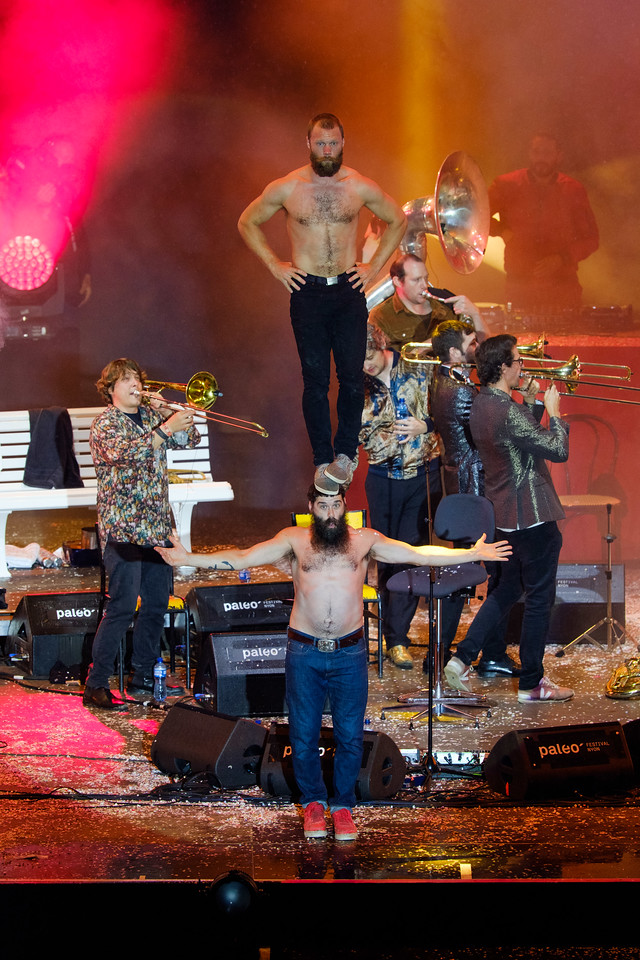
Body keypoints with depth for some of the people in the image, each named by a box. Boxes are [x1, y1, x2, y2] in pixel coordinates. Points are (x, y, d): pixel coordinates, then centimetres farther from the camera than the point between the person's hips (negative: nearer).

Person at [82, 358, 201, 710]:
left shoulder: (151, 416, 13)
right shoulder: (104, 424, -7)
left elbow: (191, 439, 9)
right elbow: (123, 452, -26)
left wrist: (167, 412, -7)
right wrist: (165, 428, -33)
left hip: (157, 527, 7)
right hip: (123, 529, -7)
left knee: (157, 604, 10)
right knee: (122, 607, -11)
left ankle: (143, 677, 22)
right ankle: (95, 686, -7)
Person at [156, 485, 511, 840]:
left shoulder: (364, 541, 3)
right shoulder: (294, 540, 1)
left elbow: (419, 554, 2)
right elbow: (241, 558, -2)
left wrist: (472, 554, -4)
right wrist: (186, 559, -10)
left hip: (350, 653, 0)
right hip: (305, 652, 0)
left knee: (350, 736, 5)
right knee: (304, 734, 6)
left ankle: (342, 805, 23)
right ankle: (313, 802, 27)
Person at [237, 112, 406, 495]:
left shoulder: (360, 187, 0)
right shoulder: (287, 188, -2)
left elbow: (398, 221, 15)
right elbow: (248, 223, 12)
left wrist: (375, 266, 8)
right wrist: (275, 265, 5)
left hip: (349, 291, 1)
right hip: (307, 292, -1)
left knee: (353, 377, -5)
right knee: (316, 380, 1)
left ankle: (345, 452, 12)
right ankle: (323, 460, 8)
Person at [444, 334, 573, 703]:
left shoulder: (482, 404, 7)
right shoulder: (507, 411, -24)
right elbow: (558, 450, -23)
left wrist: (532, 403, 9)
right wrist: (554, 411, -8)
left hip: (507, 514, 10)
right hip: (532, 514, -10)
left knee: (509, 588, 21)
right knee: (540, 597, 2)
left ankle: (463, 658, 16)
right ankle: (532, 683, 11)